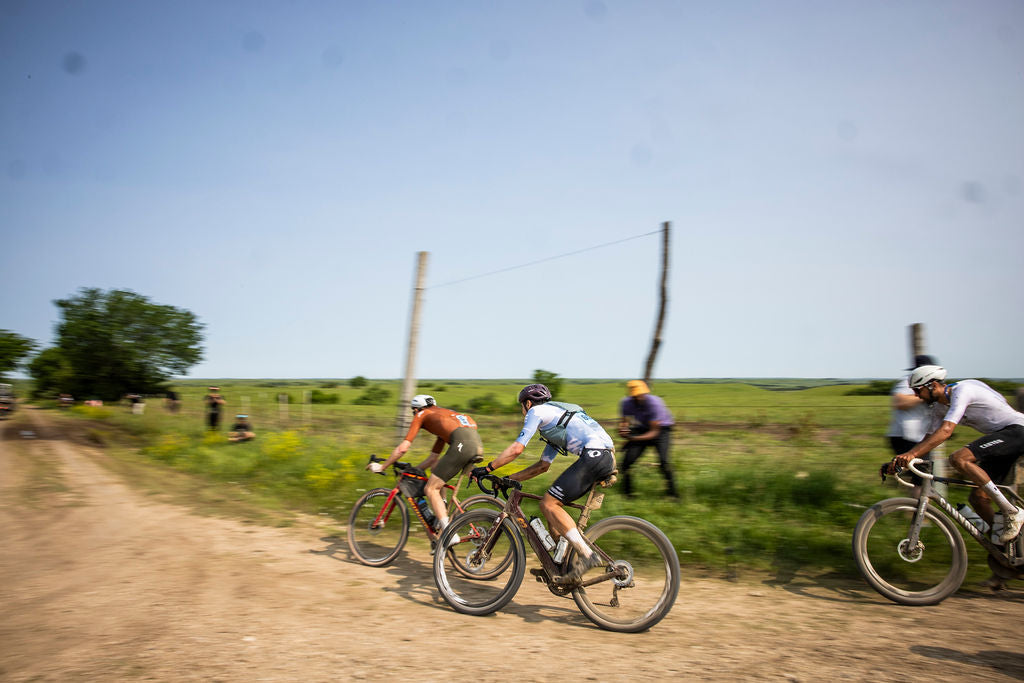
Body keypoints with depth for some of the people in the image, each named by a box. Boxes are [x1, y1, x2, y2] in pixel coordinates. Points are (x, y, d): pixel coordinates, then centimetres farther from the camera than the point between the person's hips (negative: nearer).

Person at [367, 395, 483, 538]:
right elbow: (433, 458, 39)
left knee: (430, 489, 2)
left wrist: (382, 467, 25)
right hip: (478, 442, 8)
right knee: (436, 470, 29)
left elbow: (402, 448, 13)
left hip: (462, 443, -8)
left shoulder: (422, 415, 18)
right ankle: (442, 516, 25)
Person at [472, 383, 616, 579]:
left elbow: (517, 448, -3)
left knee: (549, 504, -9)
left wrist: (487, 469, 5)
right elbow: (543, 465, 35)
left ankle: (587, 555, -11)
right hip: (607, 455, 10)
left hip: (594, 454, -10)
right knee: (552, 502, 15)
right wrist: (509, 479, 34)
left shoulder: (537, 411, 7)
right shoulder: (553, 417, 33)